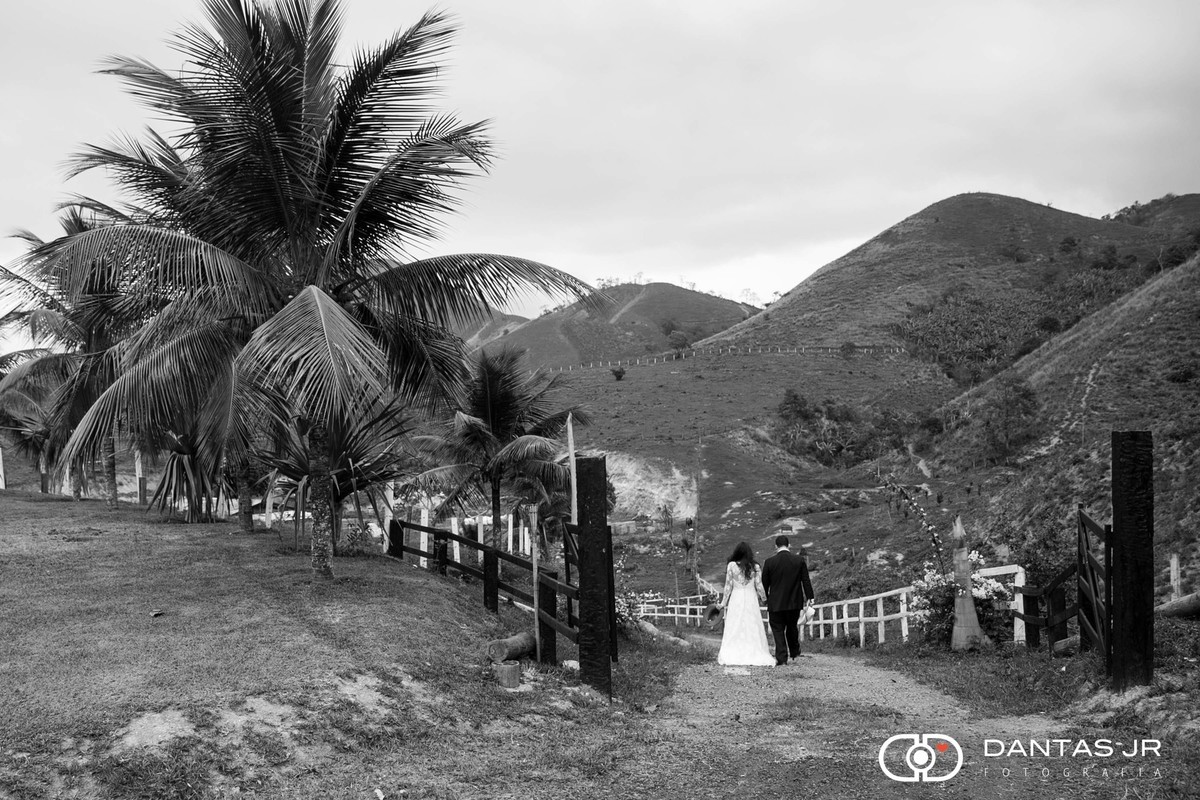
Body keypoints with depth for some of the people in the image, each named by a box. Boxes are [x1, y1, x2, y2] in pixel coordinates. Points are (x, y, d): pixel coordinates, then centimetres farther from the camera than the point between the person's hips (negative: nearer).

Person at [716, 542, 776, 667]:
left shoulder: (731, 565, -5)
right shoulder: (755, 567, -2)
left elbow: (728, 586, -1)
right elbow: (759, 586, 1)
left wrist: (723, 603, 8)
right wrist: (765, 599, 17)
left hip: (736, 599, -1)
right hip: (751, 599, 1)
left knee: (734, 630, 4)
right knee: (752, 629, 6)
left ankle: (732, 657, -1)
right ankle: (754, 655, 3)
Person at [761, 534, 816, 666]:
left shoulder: (769, 562, -8)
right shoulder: (800, 560, -4)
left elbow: (764, 583, 0)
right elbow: (806, 581, -1)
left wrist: (765, 599, 13)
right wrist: (809, 597, 6)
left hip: (776, 603, -2)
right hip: (795, 601, 2)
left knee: (778, 630, 4)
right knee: (792, 627, 21)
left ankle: (781, 658, -2)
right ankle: (795, 652, 31)